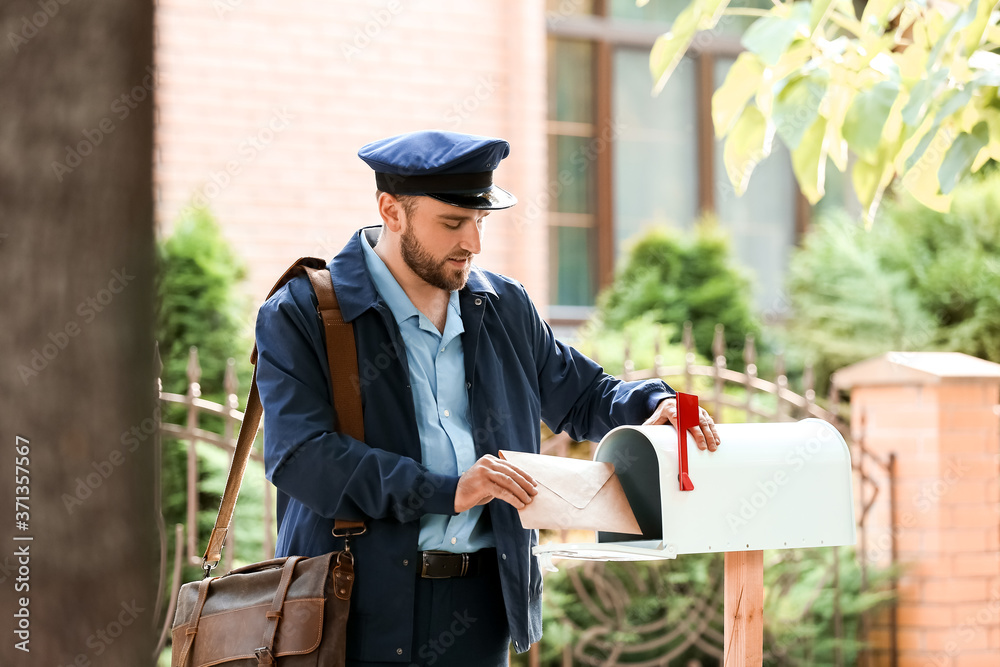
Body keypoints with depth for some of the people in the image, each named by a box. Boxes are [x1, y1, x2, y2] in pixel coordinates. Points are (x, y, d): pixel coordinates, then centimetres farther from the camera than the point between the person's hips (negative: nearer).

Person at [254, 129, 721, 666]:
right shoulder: (299, 316, -4)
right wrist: (446, 492, -22)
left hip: (479, 613, 4)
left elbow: (581, 398, 27)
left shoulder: (505, 308, 15)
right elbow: (300, 456, -16)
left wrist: (651, 406, 4)